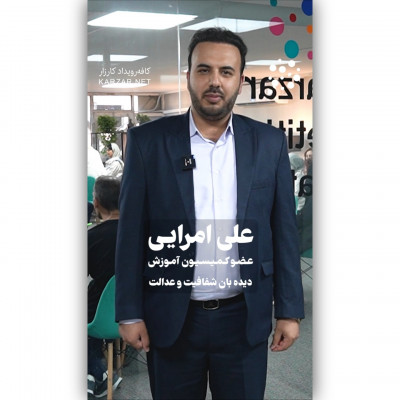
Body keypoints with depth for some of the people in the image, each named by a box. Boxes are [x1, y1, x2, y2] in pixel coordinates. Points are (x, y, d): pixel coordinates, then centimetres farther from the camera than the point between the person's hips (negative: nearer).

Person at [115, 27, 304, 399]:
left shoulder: (269, 143, -1)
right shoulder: (147, 141, -4)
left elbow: (284, 232, 2)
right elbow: (132, 233, -3)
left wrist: (289, 310, 2)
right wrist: (129, 313, -3)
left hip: (245, 317, 1)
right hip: (171, 318, -1)